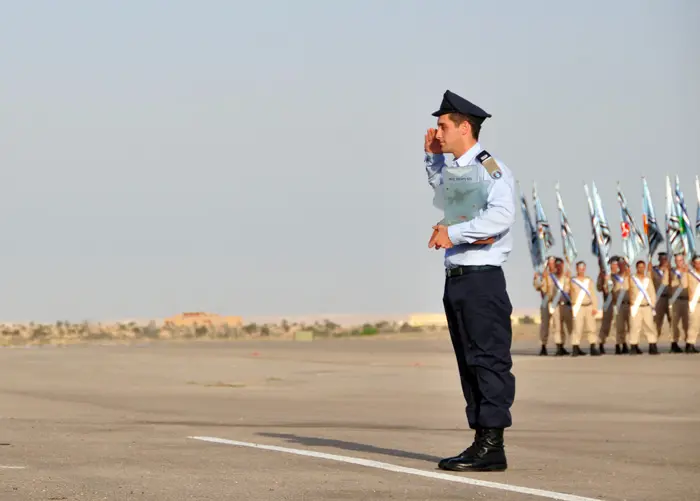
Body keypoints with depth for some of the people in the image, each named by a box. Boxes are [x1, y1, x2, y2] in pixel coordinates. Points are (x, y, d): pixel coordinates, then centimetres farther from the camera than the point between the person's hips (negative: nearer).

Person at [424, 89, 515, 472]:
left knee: (489, 360, -8)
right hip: (456, 279, 9)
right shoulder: (453, 171, 16)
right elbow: (439, 185, 41)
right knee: (469, 364, 11)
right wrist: (432, 156, 24)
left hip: (482, 280, -9)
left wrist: (453, 232, -22)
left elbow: (501, 216, -26)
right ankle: (481, 441, 16)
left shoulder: (490, 169, -10)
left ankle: (492, 446, -8)